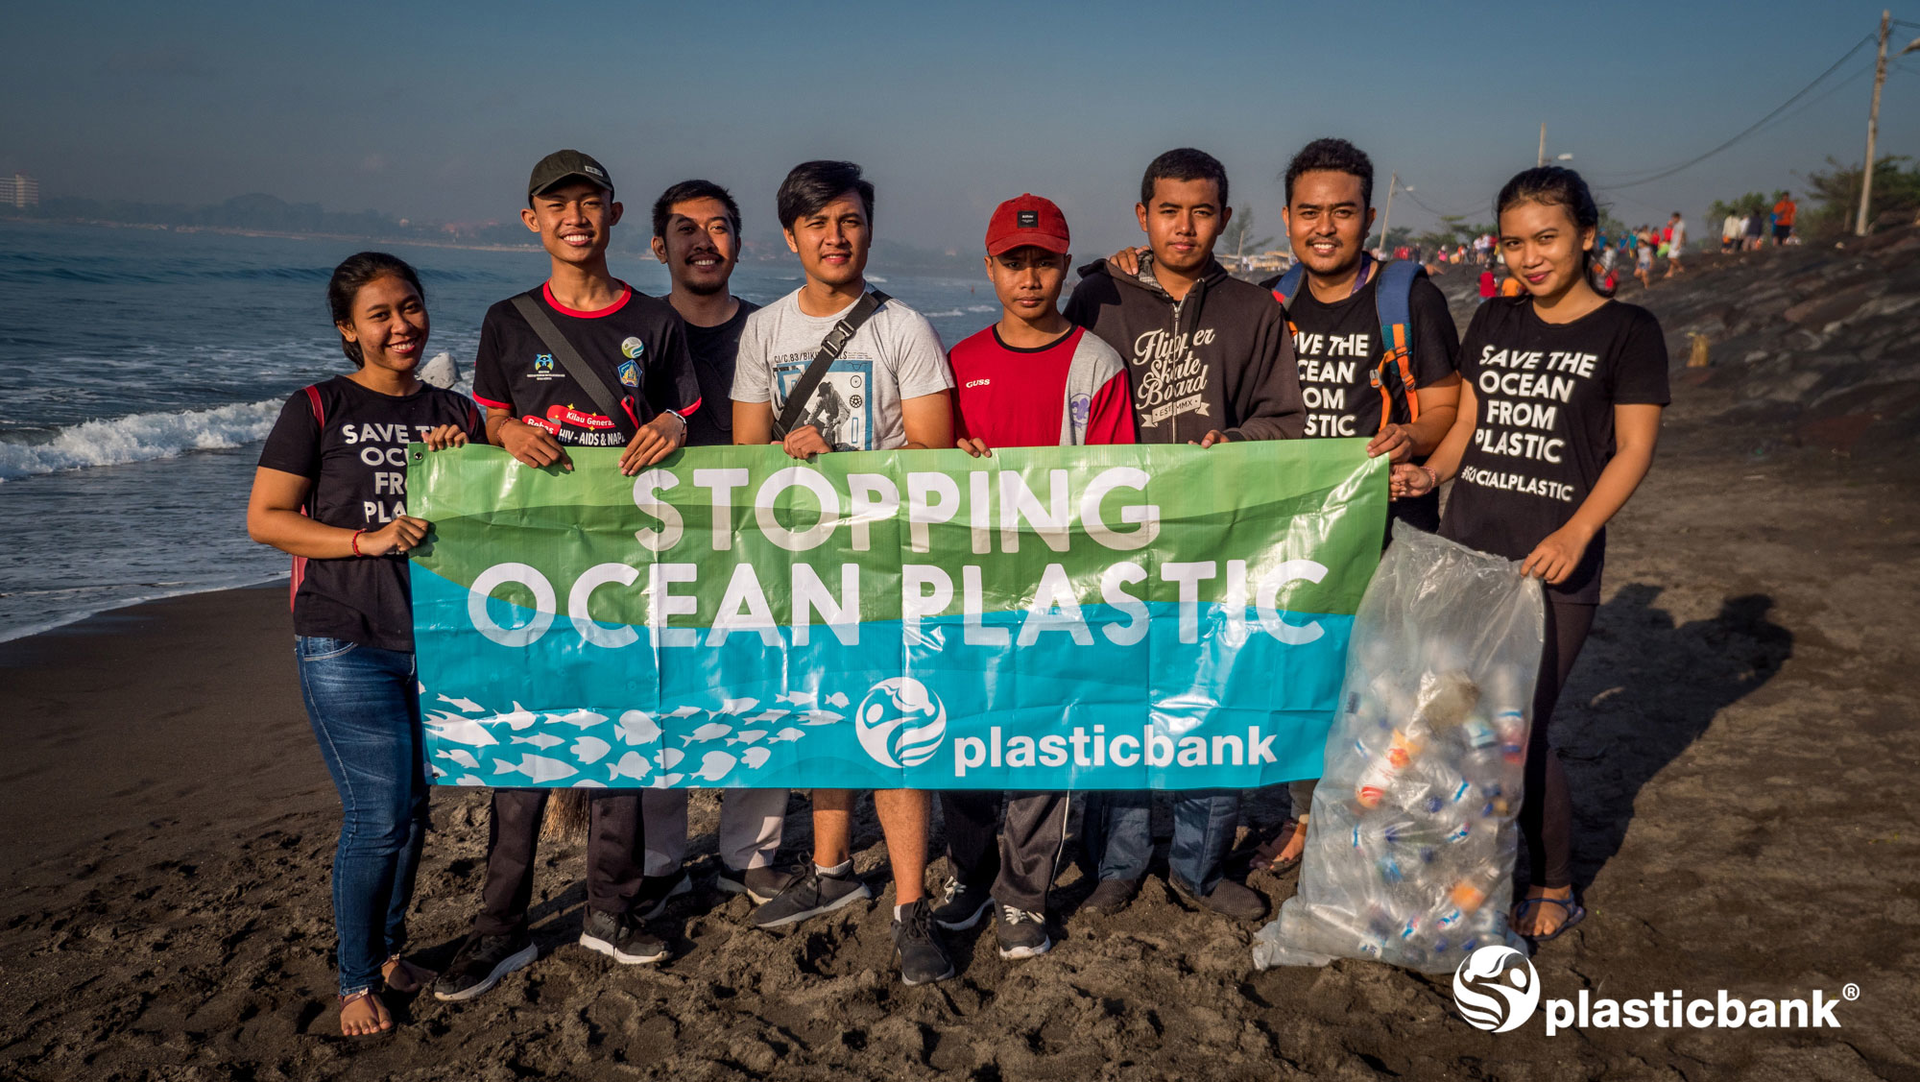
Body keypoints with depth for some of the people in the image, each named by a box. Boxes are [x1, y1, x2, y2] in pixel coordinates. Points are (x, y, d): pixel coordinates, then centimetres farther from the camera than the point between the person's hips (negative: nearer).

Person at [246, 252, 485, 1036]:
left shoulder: (453, 413, 10)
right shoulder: (318, 410, -3)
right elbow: (264, 518, -6)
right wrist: (368, 540, -17)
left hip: (437, 639, 4)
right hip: (347, 646, -4)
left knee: (415, 808, 13)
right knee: (378, 815, -5)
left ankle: (390, 948, 33)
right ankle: (357, 981, 14)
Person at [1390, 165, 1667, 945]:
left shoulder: (1627, 331, -2)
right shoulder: (1493, 323, 12)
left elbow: (1633, 450, -7)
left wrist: (1576, 534, -22)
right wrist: (1429, 474, -8)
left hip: (1552, 567, -5)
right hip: (1465, 552, 5)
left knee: (1515, 732, -3)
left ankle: (1555, 890, 19)